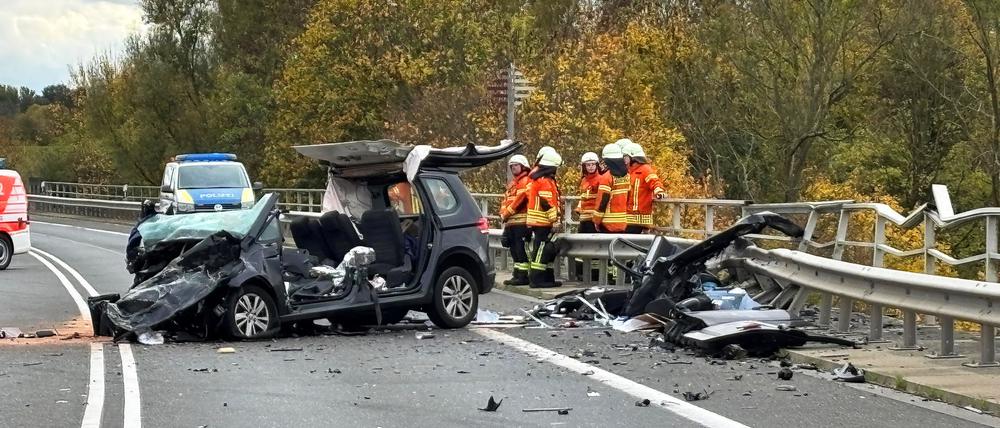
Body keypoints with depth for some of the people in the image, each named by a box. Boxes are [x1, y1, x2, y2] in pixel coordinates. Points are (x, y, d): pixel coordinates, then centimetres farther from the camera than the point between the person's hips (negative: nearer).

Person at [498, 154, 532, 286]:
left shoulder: (526, 181, -5)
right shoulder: (512, 183, 25)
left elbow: (520, 199, -15)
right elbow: (506, 200, 22)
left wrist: (507, 212, -12)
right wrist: (503, 213, 3)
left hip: (521, 221, -10)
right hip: (510, 222, 10)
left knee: (520, 249, -12)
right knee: (513, 249, 12)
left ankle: (523, 276, -13)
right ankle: (517, 274, 18)